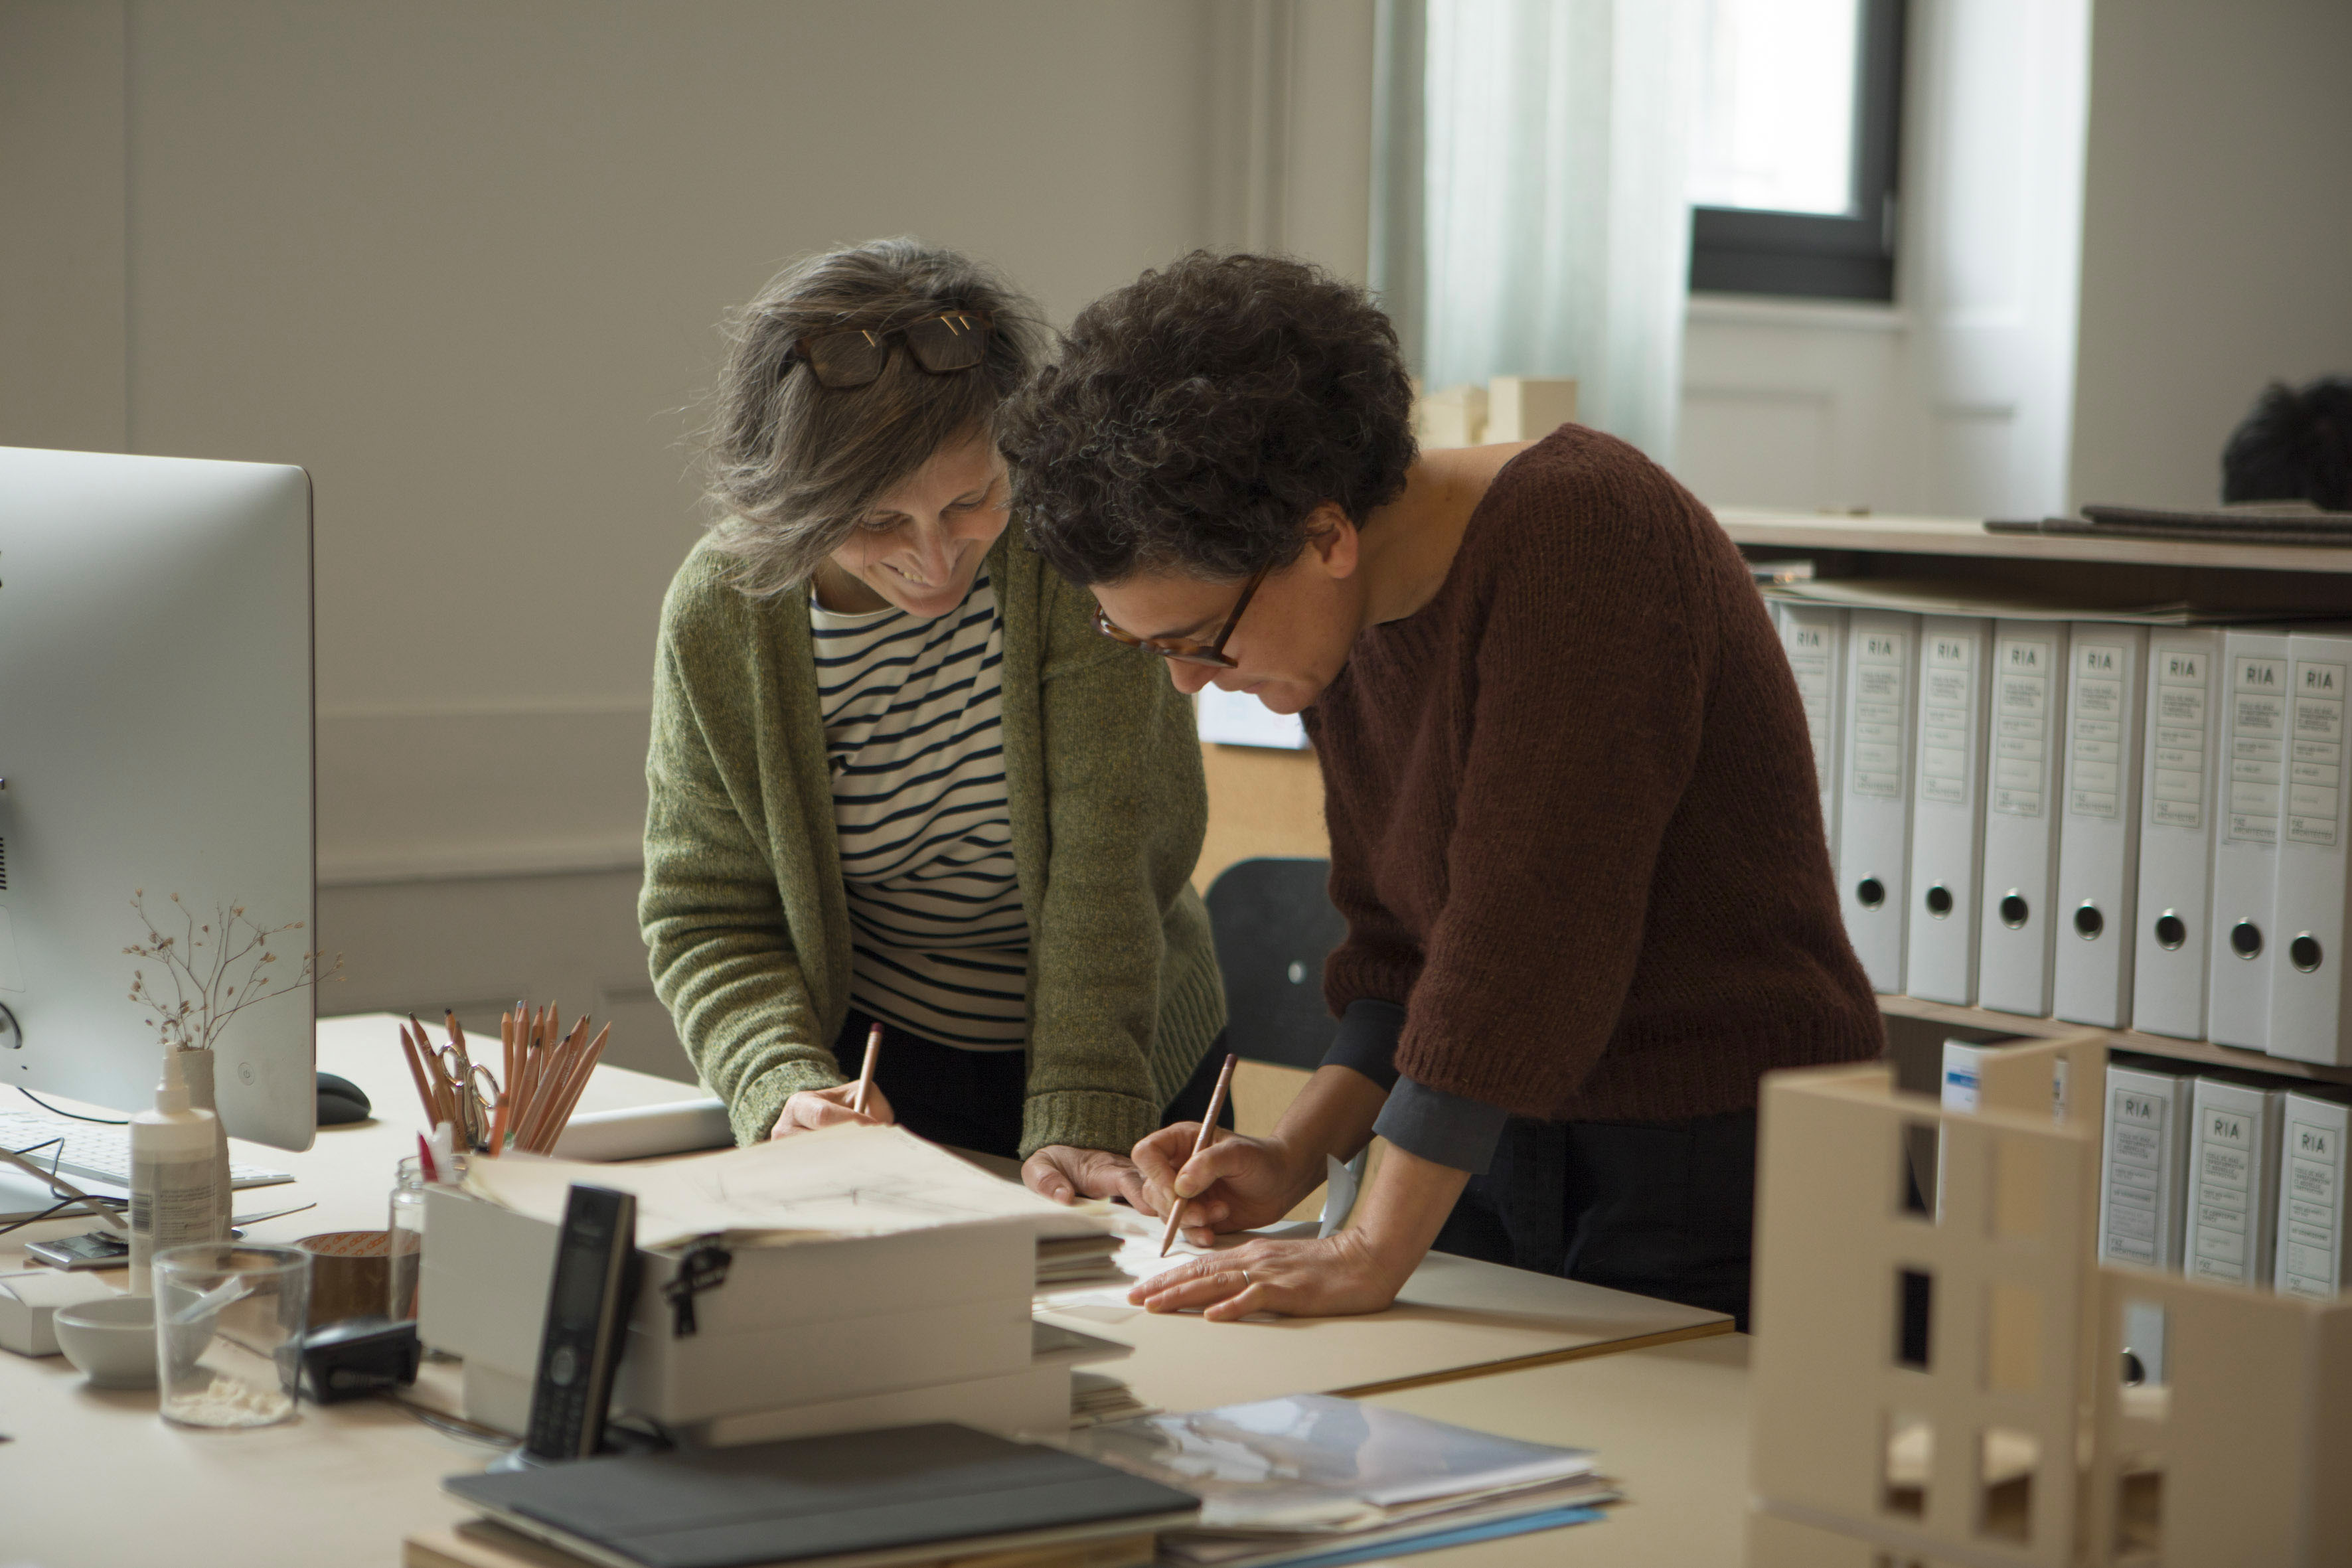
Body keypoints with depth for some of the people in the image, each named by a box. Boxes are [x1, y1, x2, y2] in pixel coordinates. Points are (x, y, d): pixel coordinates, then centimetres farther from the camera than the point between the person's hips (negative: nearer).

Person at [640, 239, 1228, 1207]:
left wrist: (1081, 1120, -27)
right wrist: (785, 1090, -22)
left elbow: (1104, 858, -19)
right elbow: (705, 919, -4)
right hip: (871, 1078, 0)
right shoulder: (719, 613, -12)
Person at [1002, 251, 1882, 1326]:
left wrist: (1374, 1252, -23)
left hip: (1721, 1168, -7)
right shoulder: (1345, 617, 5)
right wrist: (1298, 1154, -1)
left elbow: (1530, 923, -25)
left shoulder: (1579, 532, -20)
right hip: (1506, 1152, 7)